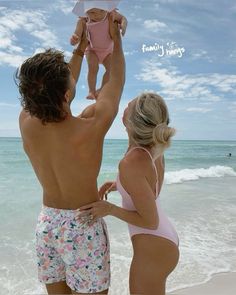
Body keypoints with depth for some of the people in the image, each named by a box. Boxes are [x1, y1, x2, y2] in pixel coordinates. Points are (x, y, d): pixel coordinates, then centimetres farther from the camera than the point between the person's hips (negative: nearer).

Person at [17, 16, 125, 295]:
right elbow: (116, 81, -7)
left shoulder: (26, 122, -12)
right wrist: (116, 38, 8)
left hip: (46, 223, 5)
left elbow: (56, 91, 7)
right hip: (84, 226, -5)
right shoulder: (90, 127, -25)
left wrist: (80, 49, 16)